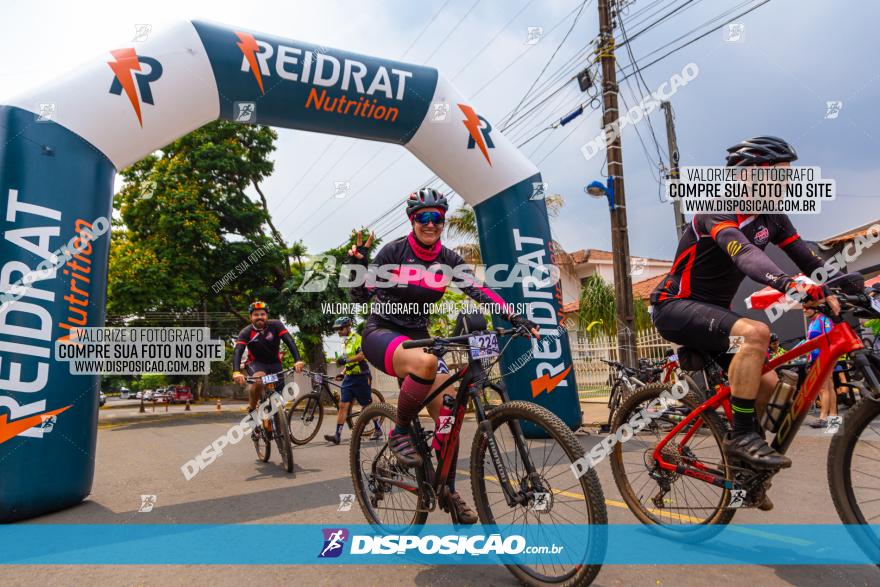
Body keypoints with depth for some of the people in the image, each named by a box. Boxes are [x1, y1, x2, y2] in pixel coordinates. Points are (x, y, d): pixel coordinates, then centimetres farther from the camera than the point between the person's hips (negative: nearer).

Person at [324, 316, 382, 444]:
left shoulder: (357, 339, -9)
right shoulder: (346, 342, 17)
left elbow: (362, 355, -25)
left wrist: (346, 360, -33)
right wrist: (343, 373, 16)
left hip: (361, 377, -7)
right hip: (349, 377, 8)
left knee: (368, 406, 5)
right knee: (343, 406, -2)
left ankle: (378, 429, 22)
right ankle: (337, 435, -4)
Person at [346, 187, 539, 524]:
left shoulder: (448, 260, 1)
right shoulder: (394, 251, -10)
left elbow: (479, 291, -10)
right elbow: (361, 297, -10)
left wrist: (514, 318, -23)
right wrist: (358, 264, -29)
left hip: (417, 337, 5)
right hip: (381, 333, -5)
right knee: (426, 362, -39)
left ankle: (449, 492, 16)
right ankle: (400, 432, -14)